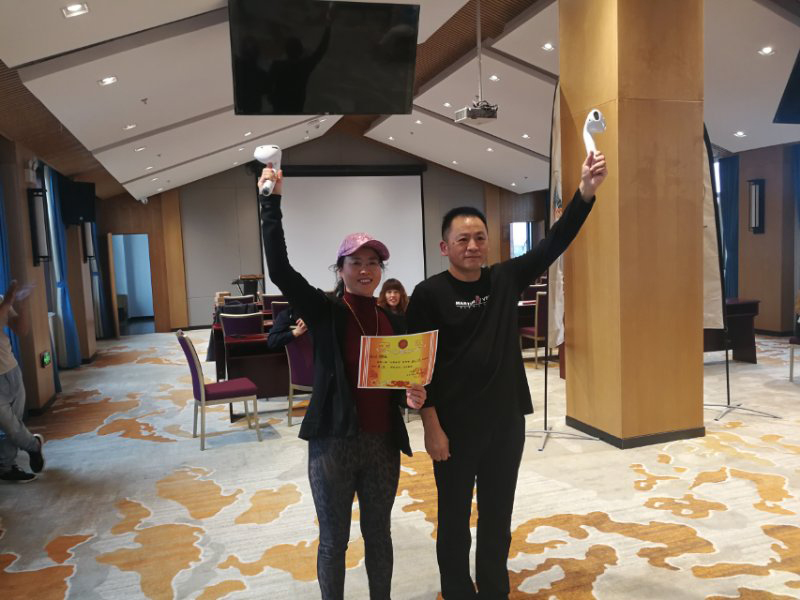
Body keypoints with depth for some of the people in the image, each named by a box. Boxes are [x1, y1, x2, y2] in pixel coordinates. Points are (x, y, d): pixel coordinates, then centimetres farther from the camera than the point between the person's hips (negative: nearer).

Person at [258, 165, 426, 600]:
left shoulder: (393, 322, 4)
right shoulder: (323, 311, -8)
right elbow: (279, 268, -23)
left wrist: (411, 397, -9)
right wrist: (271, 201, -26)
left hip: (383, 443, 4)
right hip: (332, 442, -4)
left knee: (378, 534, 19)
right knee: (334, 540, 12)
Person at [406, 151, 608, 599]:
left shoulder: (505, 280, 2)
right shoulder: (430, 294, -10)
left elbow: (555, 243, -5)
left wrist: (587, 190, -17)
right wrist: (432, 426, -14)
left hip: (507, 421, 4)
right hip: (455, 426, -4)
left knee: (498, 518, 18)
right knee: (455, 520, 13)